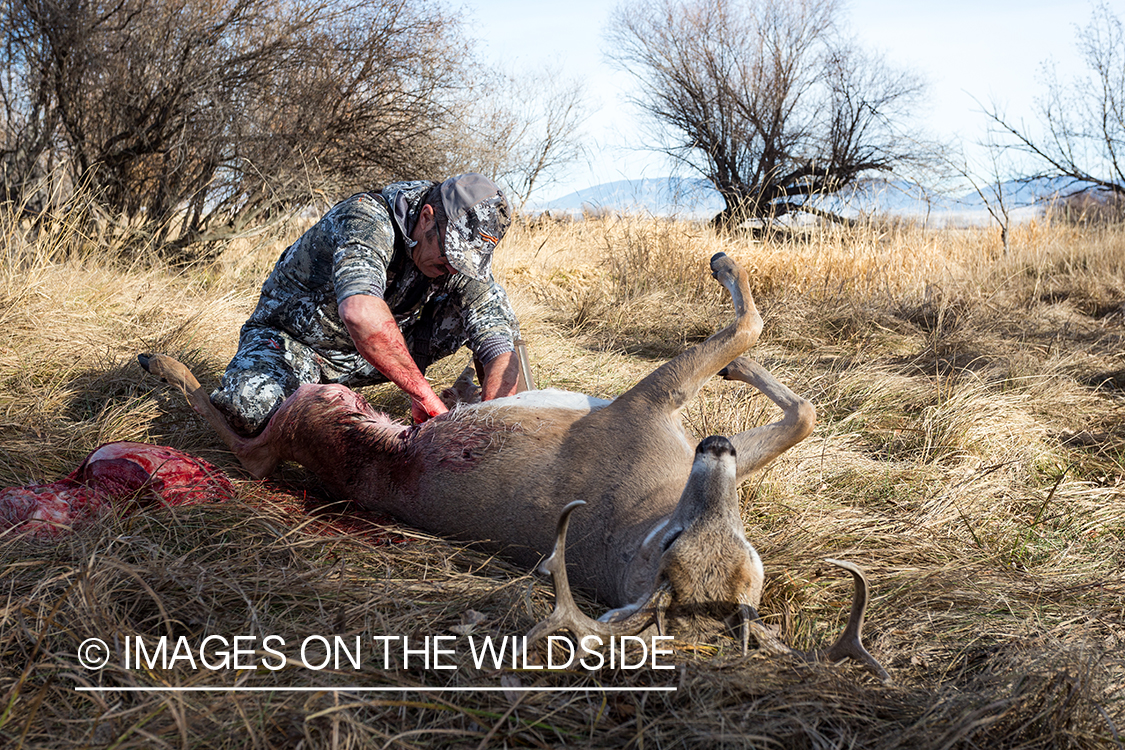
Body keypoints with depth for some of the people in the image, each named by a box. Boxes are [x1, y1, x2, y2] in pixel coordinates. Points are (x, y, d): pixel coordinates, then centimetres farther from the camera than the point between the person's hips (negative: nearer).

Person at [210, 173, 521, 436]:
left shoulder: (464, 253, -15)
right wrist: (424, 394, -49)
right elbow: (360, 313, -51)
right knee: (252, 411, -36)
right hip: (293, 337, -4)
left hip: (375, 354, 4)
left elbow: (503, 351, -20)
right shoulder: (366, 218, -32)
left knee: (489, 313, -14)